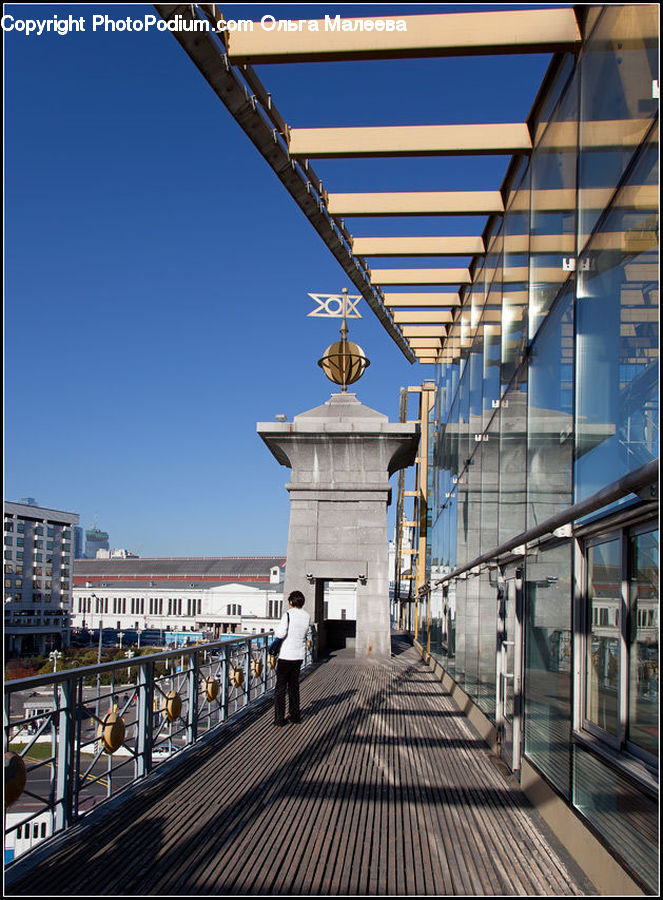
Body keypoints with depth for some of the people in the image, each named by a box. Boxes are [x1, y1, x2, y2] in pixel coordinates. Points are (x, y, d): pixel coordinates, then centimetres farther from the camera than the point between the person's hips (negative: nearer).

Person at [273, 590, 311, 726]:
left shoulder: (288, 615, -14)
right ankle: (295, 716, 21)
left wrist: (276, 630, 1)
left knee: (280, 686, 3)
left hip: (286, 655, -6)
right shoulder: (307, 616, 4)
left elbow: (281, 633, -20)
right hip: (300, 655, 6)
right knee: (294, 685, 17)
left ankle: (279, 718, 3)